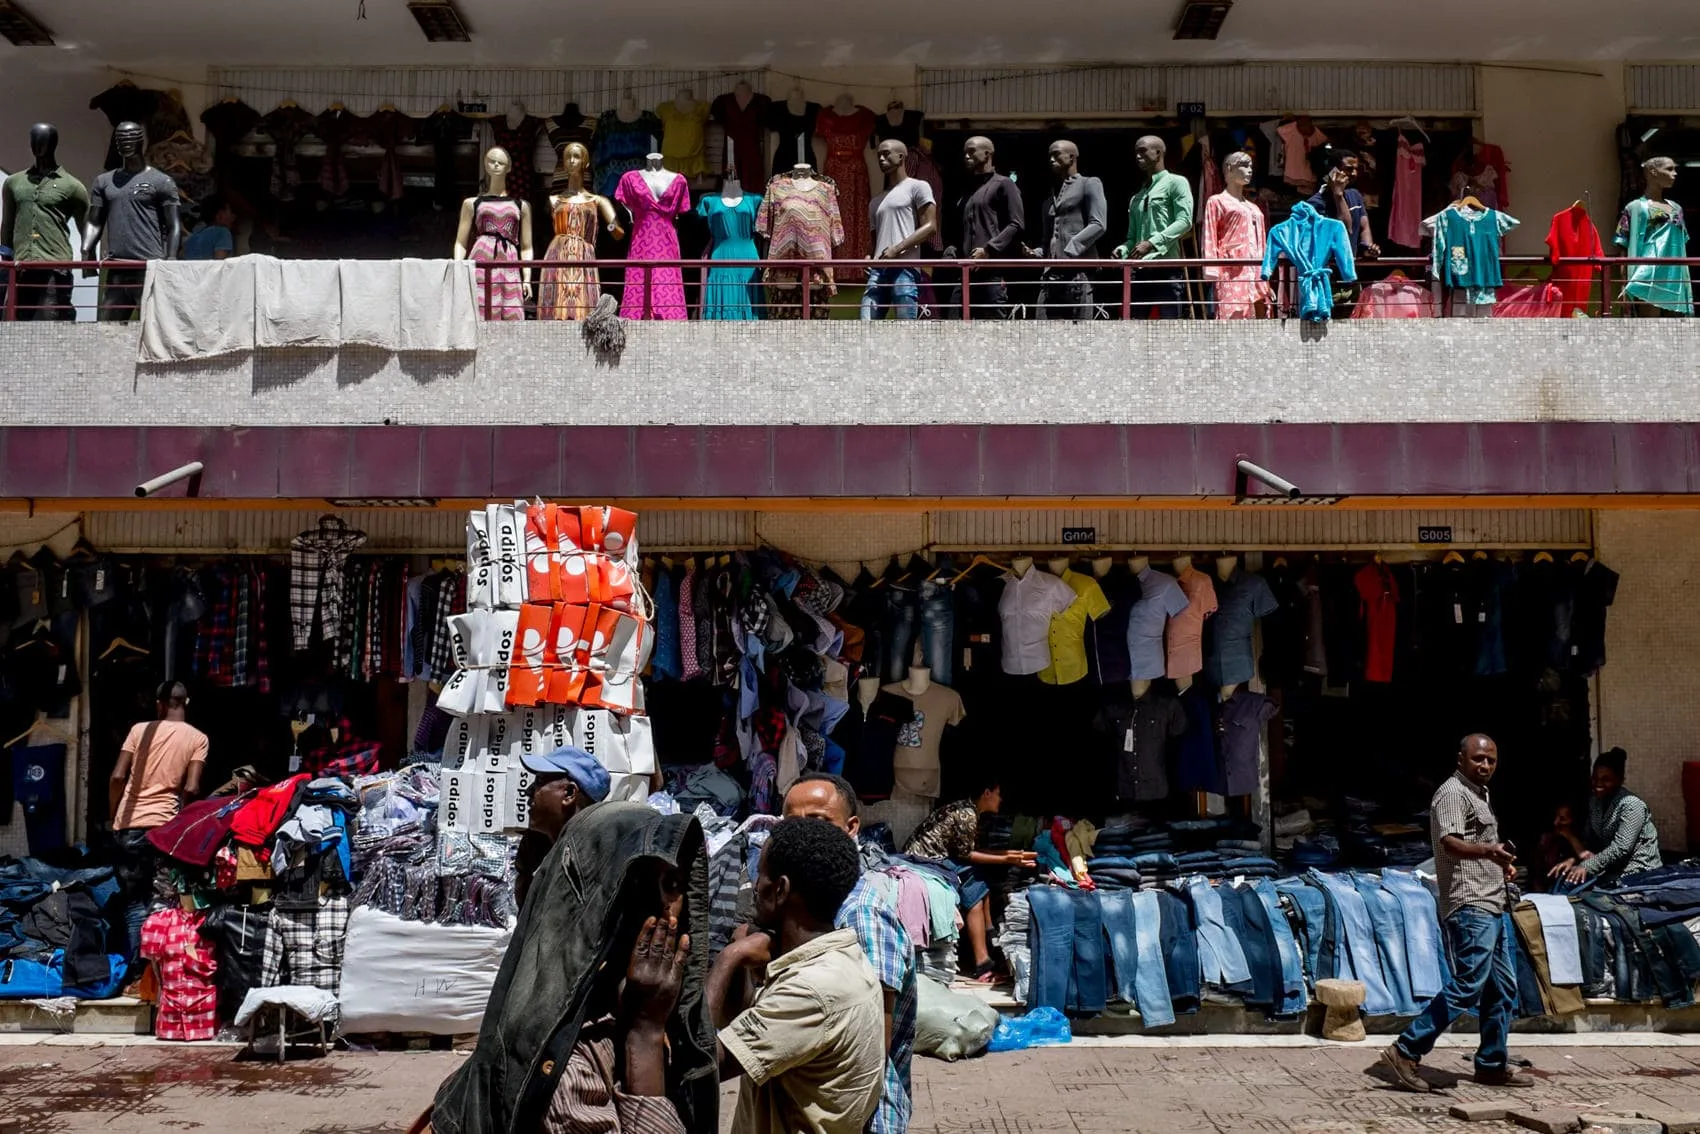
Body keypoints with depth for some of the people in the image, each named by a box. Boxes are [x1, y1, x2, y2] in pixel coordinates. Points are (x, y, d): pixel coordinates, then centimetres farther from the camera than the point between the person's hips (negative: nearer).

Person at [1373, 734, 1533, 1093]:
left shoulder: (1478, 794, 21)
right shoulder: (1453, 793, -10)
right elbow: (1450, 842, -27)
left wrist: (1501, 862, 17)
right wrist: (1488, 851, -45)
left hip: (1491, 906, 10)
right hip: (1469, 906, -10)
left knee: (1503, 987, 14)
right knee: (1467, 986, -15)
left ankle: (1492, 1065, 24)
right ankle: (1404, 1053, -14)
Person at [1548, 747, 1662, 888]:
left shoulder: (1631, 805, -19)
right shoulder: (1595, 802, 6)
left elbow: (1621, 848, -26)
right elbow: (1589, 839, 8)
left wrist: (1587, 866, -32)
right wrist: (1574, 859, -11)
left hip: (1637, 870, -8)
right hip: (1612, 866, 8)